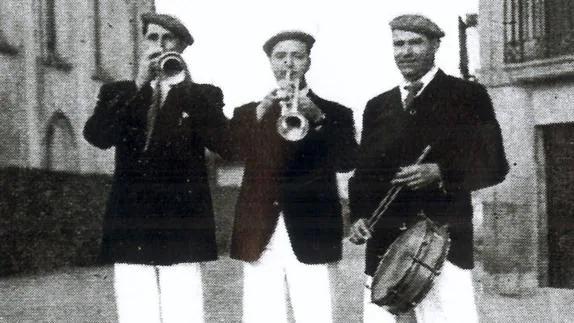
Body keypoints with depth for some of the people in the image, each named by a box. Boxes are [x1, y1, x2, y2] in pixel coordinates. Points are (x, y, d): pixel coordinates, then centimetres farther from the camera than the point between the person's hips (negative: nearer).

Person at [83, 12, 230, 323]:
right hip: (130, 227, 2)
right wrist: (138, 85, -9)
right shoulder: (117, 92, 15)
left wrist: (184, 85, -11)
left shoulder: (203, 95, 11)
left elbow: (223, 143, -6)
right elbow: (96, 136, -3)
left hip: (181, 226, -1)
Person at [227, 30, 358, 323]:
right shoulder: (248, 113, 14)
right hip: (259, 236, 2)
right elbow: (232, 151, -5)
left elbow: (346, 161, -7)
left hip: (310, 236, -1)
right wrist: (262, 110, -17)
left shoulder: (334, 113, 9)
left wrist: (318, 118, -20)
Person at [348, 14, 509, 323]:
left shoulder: (467, 95, 4)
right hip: (384, 241, 4)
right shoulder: (377, 106, 17)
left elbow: (493, 165, 0)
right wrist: (359, 215, 0)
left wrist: (440, 173, -15)